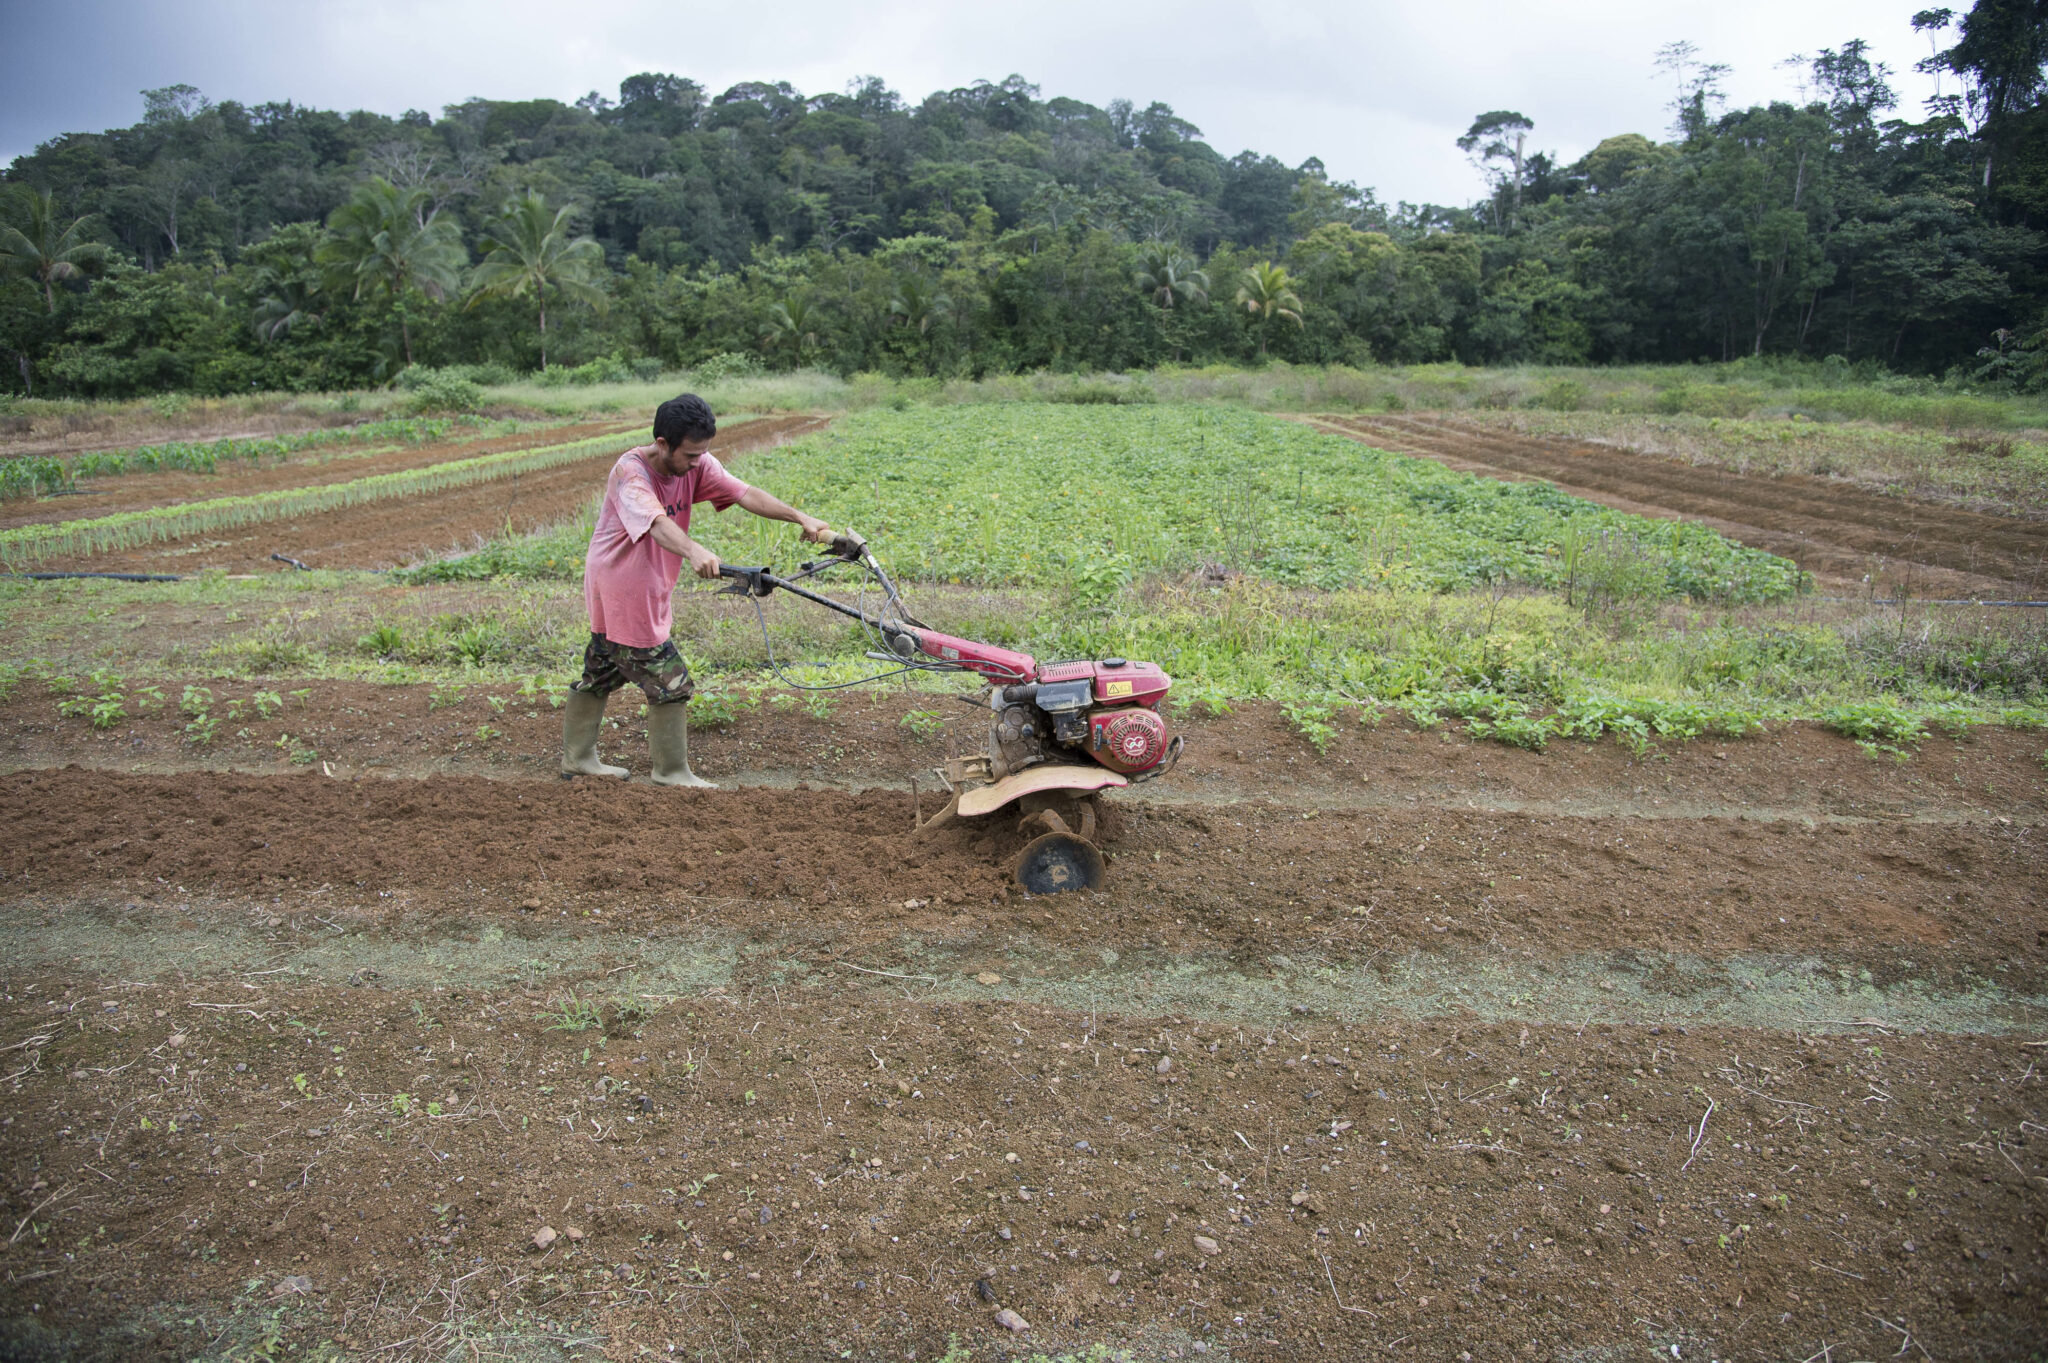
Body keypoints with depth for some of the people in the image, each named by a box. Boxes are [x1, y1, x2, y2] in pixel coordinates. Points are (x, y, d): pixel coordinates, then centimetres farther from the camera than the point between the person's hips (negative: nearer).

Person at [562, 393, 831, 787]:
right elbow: (657, 522, -44)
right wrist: (694, 552, -64)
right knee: (669, 681, -4)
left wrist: (801, 518, -29)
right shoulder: (629, 471, -25)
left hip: (647, 591, 8)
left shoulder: (697, 465, -5)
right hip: (621, 589, -8)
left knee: (601, 673, 21)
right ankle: (672, 771, 11)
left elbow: (745, 494, -16)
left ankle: (577, 758, 37)